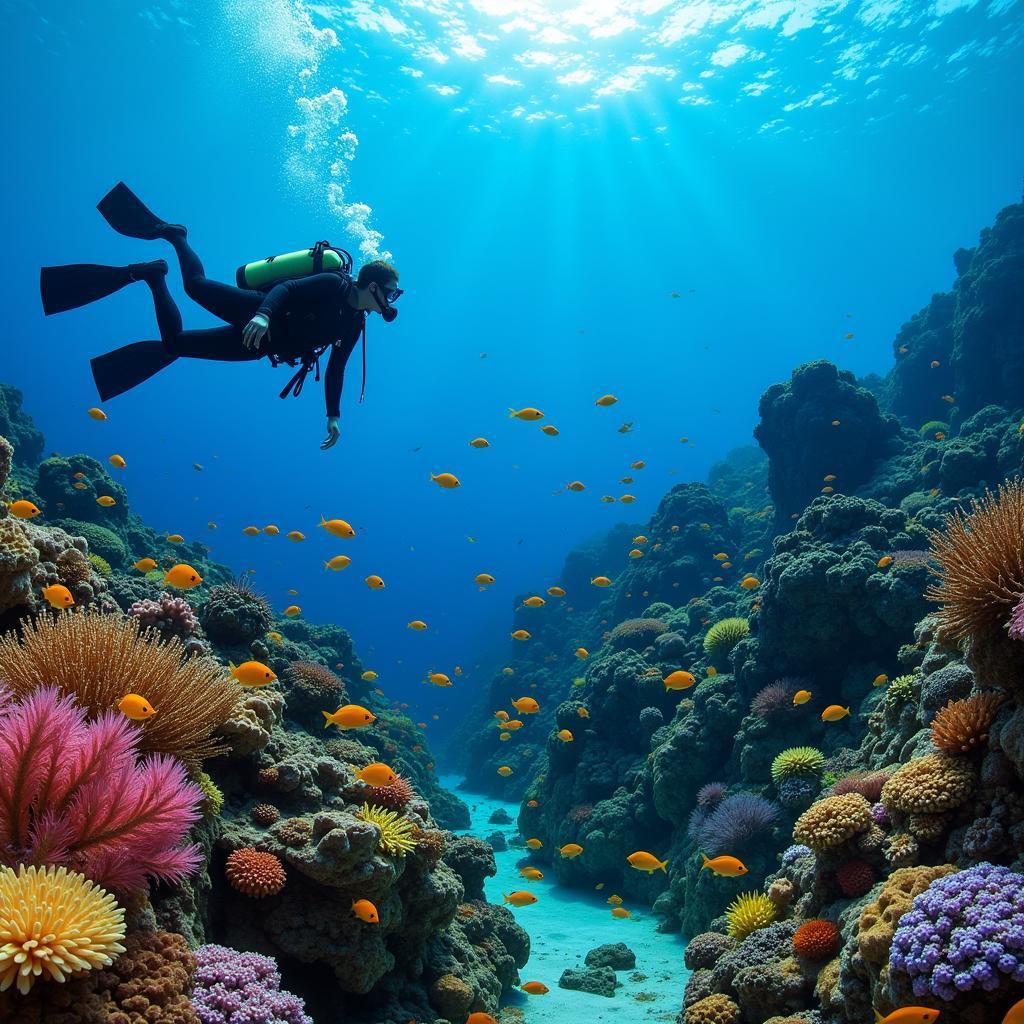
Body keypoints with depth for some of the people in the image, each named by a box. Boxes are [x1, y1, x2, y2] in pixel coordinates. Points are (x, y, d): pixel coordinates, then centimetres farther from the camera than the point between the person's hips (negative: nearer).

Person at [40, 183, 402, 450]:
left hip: (258, 345, 5)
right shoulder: (334, 284, -12)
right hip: (256, 315, -5)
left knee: (175, 343, 3)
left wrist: (334, 415, 6)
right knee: (197, 285, -21)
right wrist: (264, 314, -44)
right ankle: (171, 233, 8)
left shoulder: (354, 325, 7)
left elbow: (335, 369, 13)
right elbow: (285, 287, -22)